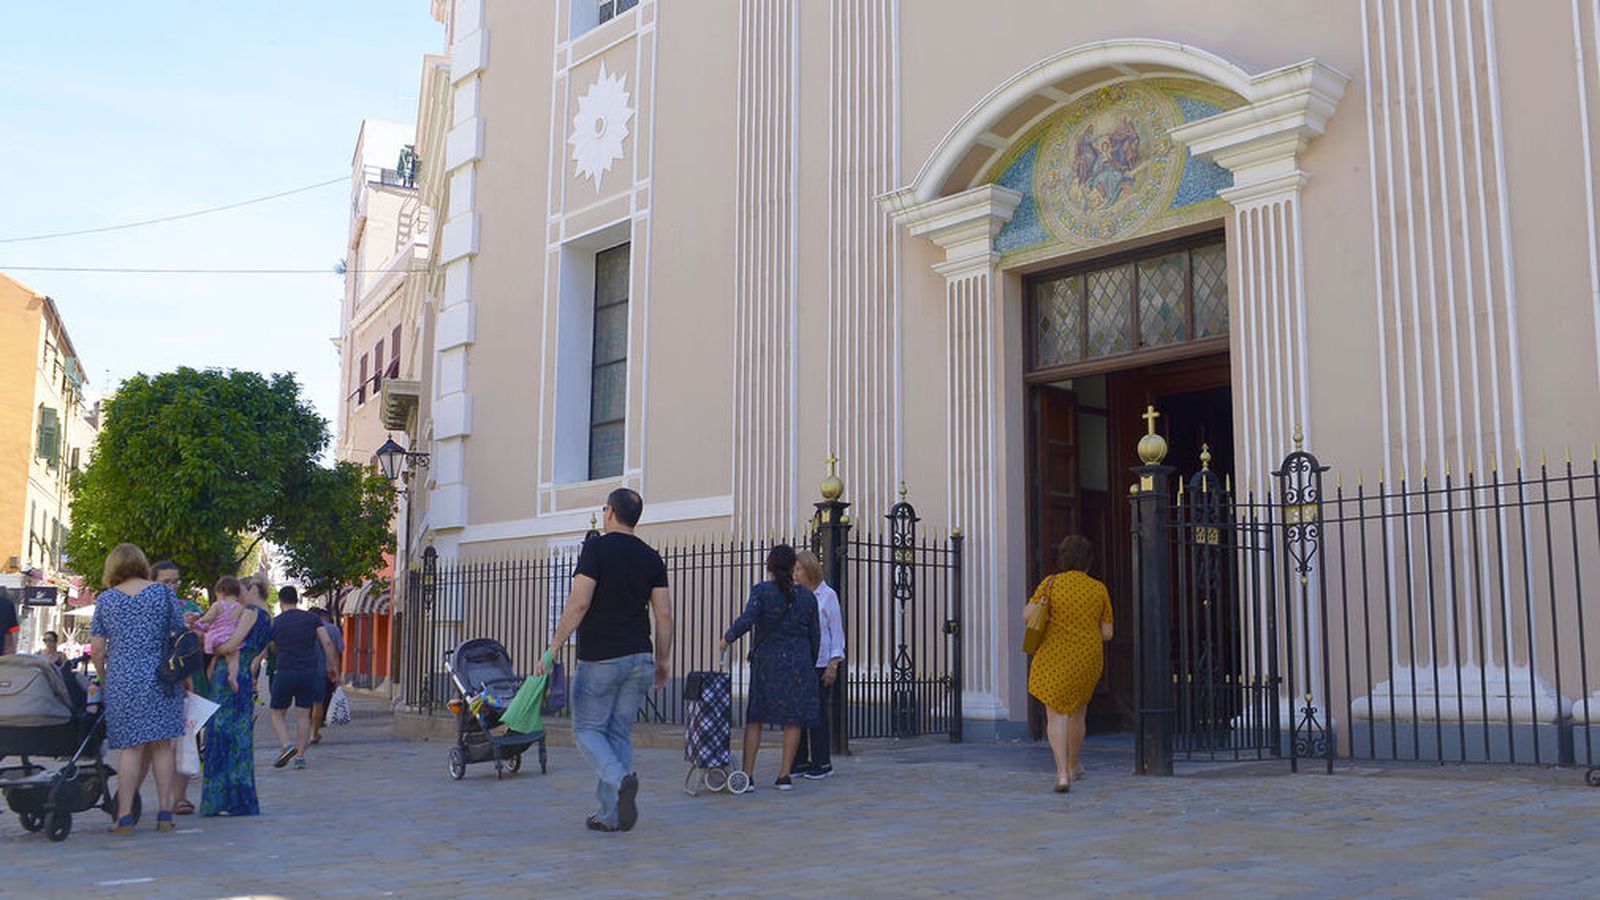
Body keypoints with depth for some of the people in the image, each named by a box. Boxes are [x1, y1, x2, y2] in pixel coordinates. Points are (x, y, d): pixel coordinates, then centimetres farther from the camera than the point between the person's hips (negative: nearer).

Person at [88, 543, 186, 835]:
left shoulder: (105, 599, 5)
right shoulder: (163, 593, 4)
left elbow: (97, 649, 4)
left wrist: (104, 680, 17)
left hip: (122, 680, 0)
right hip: (160, 677, 0)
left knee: (131, 747, 2)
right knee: (161, 745, 5)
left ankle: (124, 817, 0)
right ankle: (165, 813, 5)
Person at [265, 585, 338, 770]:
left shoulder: (275, 623, 3)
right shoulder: (311, 618, 5)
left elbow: (274, 648, 13)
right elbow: (327, 642, -2)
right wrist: (330, 666, 6)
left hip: (285, 672, -2)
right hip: (310, 670, 2)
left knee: (276, 712, 11)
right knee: (303, 715, 8)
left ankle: (287, 745, -10)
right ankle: (300, 756, 5)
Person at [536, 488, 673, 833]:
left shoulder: (596, 548, -7)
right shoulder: (651, 558, 9)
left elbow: (579, 602, -15)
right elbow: (664, 614, 6)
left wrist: (553, 648, -13)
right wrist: (663, 659, 15)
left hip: (600, 658, -5)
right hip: (639, 657, 5)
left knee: (587, 730, 6)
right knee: (619, 733, 11)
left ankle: (620, 779, -20)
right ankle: (610, 814, 9)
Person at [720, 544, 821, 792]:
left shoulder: (762, 591, -6)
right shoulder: (807, 596, 4)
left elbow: (747, 620, -19)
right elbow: (815, 635, 7)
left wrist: (728, 638, -3)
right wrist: (809, 666, 18)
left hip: (766, 660, -1)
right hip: (798, 661, 1)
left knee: (754, 718, 7)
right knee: (793, 720, 6)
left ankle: (748, 774, 4)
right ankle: (784, 776, 4)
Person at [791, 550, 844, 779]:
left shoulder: (827, 595, -3)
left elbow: (837, 631, -3)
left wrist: (833, 665, -9)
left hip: (820, 664, -5)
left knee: (817, 714, -4)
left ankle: (822, 763, 6)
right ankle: (800, 762, 14)